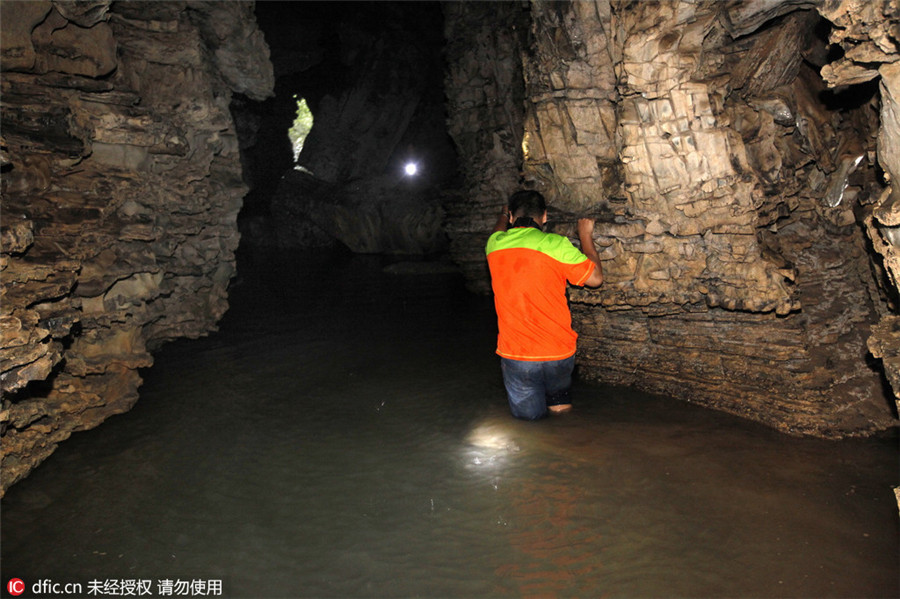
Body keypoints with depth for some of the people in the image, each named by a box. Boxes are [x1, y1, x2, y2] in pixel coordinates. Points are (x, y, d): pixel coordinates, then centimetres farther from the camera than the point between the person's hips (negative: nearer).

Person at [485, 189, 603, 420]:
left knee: (528, 413, 20)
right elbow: (595, 278, -2)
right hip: (558, 355, -1)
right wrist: (586, 236, 11)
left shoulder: (494, 245, -1)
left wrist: (504, 214, 47)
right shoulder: (556, 244, -12)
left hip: (514, 356, 1)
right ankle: (558, 399, 15)